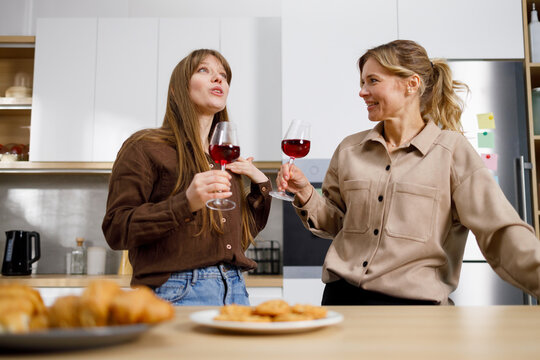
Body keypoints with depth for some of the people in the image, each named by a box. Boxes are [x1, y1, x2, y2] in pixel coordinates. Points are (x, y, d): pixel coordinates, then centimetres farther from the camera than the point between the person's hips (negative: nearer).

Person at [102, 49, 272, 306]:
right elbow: (115, 230, -12)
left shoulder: (227, 159, 15)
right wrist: (186, 203, -24)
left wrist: (261, 185, 7)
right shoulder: (145, 147, -3)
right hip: (177, 291, -5)